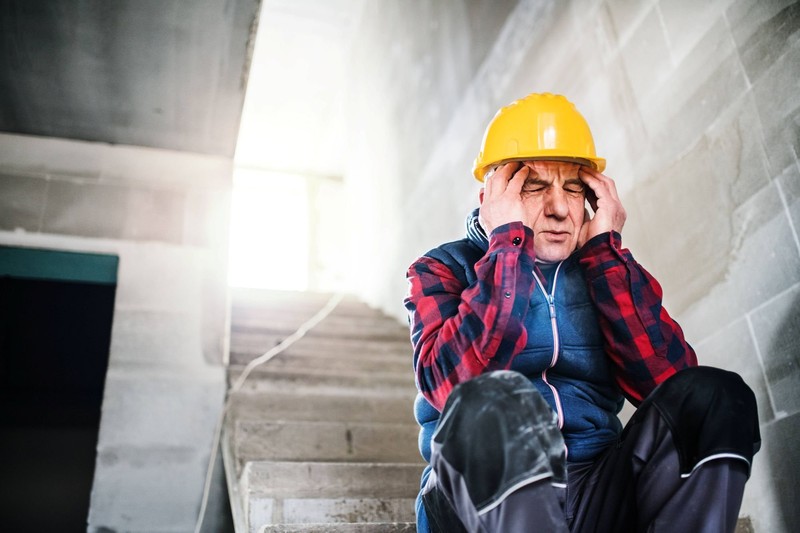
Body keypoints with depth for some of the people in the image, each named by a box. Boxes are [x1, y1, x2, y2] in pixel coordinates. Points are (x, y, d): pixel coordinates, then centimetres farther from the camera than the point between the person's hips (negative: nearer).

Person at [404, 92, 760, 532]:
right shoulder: (442, 270, 3)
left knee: (716, 398, -19)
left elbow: (670, 380, -6)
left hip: (597, 495, 4)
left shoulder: (605, 272, 12)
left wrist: (606, 249, -5)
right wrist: (509, 243, -12)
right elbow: (454, 386, -18)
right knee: (499, 404, -35)